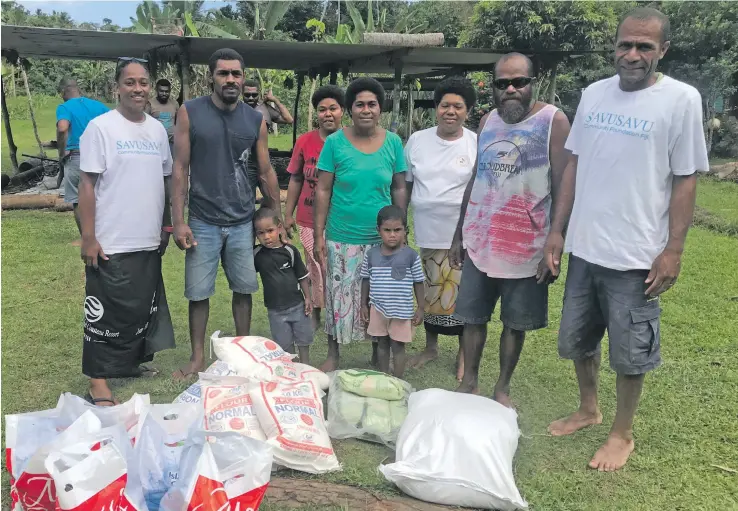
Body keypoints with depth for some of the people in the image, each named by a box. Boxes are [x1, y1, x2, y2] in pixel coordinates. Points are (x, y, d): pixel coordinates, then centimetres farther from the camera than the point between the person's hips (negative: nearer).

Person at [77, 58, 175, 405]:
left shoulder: (157, 129, 10)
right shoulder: (101, 127, -8)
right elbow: (88, 184, -10)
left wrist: (166, 226, 15)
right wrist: (88, 237, -13)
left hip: (149, 242, 6)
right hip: (111, 244, -6)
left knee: (144, 308, 17)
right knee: (106, 313, -1)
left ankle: (134, 361, 34)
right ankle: (98, 384, 8)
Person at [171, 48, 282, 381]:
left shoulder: (255, 120, 4)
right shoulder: (190, 113, -3)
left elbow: (266, 172, 9)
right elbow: (180, 169, -3)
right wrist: (178, 221, -8)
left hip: (243, 222, 2)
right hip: (203, 222, -2)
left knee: (244, 289, 10)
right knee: (198, 293, 6)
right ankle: (197, 358, 22)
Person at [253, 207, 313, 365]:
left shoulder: (289, 250, -10)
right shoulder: (257, 254, -7)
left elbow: (302, 276, -2)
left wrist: (307, 298, -1)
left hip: (297, 305, 0)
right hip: (275, 309, 0)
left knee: (303, 339, 15)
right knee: (285, 344, 11)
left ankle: (305, 365, 35)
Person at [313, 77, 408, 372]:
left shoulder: (393, 142, -1)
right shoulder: (335, 142, -6)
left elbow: (399, 189, 4)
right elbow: (323, 190, -4)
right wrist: (318, 235, -6)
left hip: (381, 238, 2)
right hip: (341, 237, -1)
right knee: (339, 297, 7)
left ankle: (378, 354, 31)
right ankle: (333, 354, 26)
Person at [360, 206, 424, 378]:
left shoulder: (411, 255, -10)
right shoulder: (371, 254, -4)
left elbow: (418, 283, -3)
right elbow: (366, 280, 6)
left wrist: (420, 308, -3)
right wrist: (364, 305, 7)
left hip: (401, 311, -3)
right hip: (378, 309, 3)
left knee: (397, 345, 8)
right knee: (382, 344, 17)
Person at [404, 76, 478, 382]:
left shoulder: (476, 144, -5)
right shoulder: (417, 141, 3)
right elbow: (405, 186, 9)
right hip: (427, 233, 3)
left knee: (463, 295, 6)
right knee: (430, 292, 14)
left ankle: (464, 354, 24)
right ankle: (430, 347, 33)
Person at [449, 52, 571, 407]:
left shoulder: (553, 121, -7)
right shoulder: (488, 121, 8)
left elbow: (562, 189, -10)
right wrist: (459, 235, 12)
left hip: (525, 247, -4)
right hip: (479, 242, 4)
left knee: (516, 322, 9)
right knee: (473, 316, 11)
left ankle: (502, 388, 26)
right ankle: (469, 382, 27)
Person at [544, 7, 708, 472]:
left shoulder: (681, 99, -8)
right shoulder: (594, 94, 5)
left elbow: (686, 180, -7)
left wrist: (673, 250, -10)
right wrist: (558, 230, 8)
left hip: (636, 256, -5)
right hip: (584, 247, 5)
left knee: (630, 352, 8)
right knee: (578, 340, 18)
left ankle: (623, 433, 29)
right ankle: (588, 410, 41)